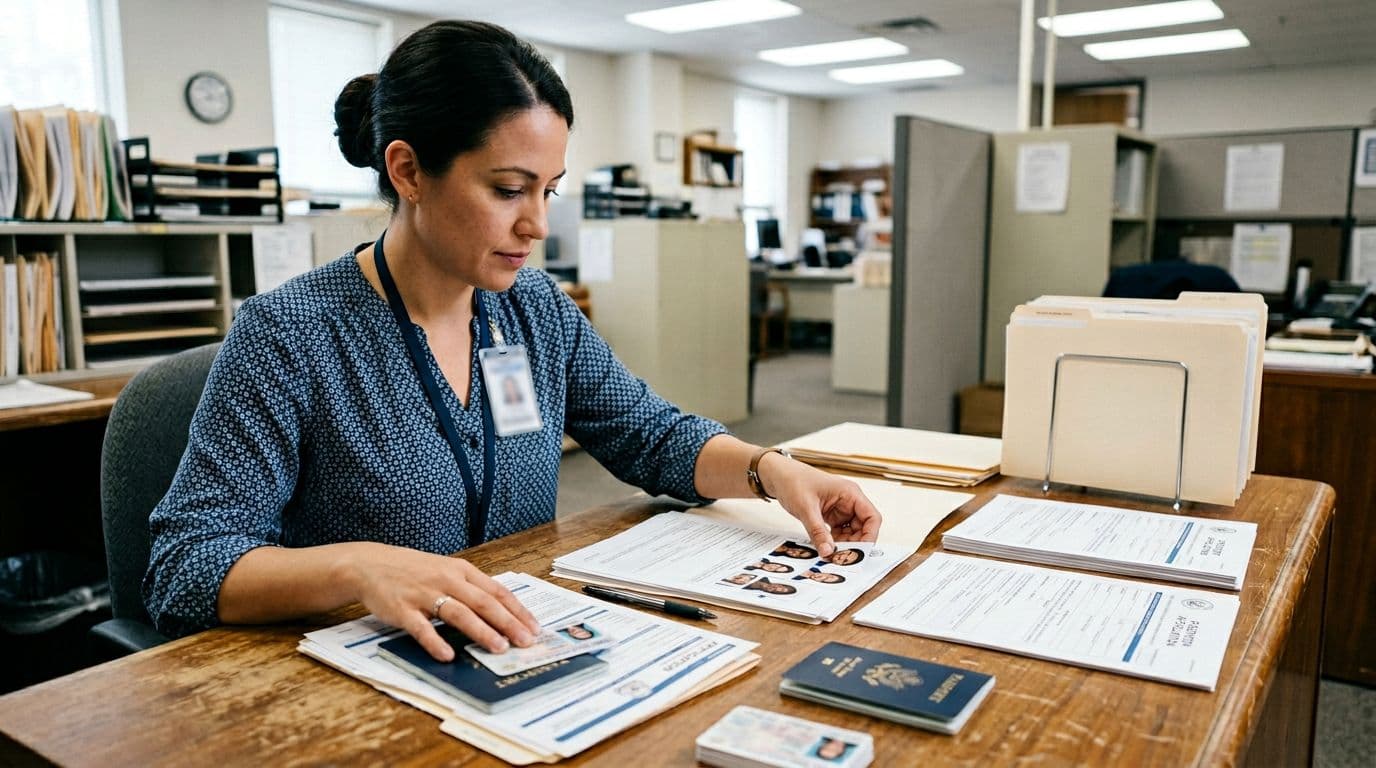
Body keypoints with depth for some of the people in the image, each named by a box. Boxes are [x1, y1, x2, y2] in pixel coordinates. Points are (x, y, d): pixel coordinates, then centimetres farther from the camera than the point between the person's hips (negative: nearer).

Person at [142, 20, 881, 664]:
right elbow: (182, 570, -17)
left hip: (528, 660, 5)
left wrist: (770, 468, -7)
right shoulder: (288, 336, -15)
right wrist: (358, 566, -35)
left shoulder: (538, 309, 3)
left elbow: (653, 436, 10)